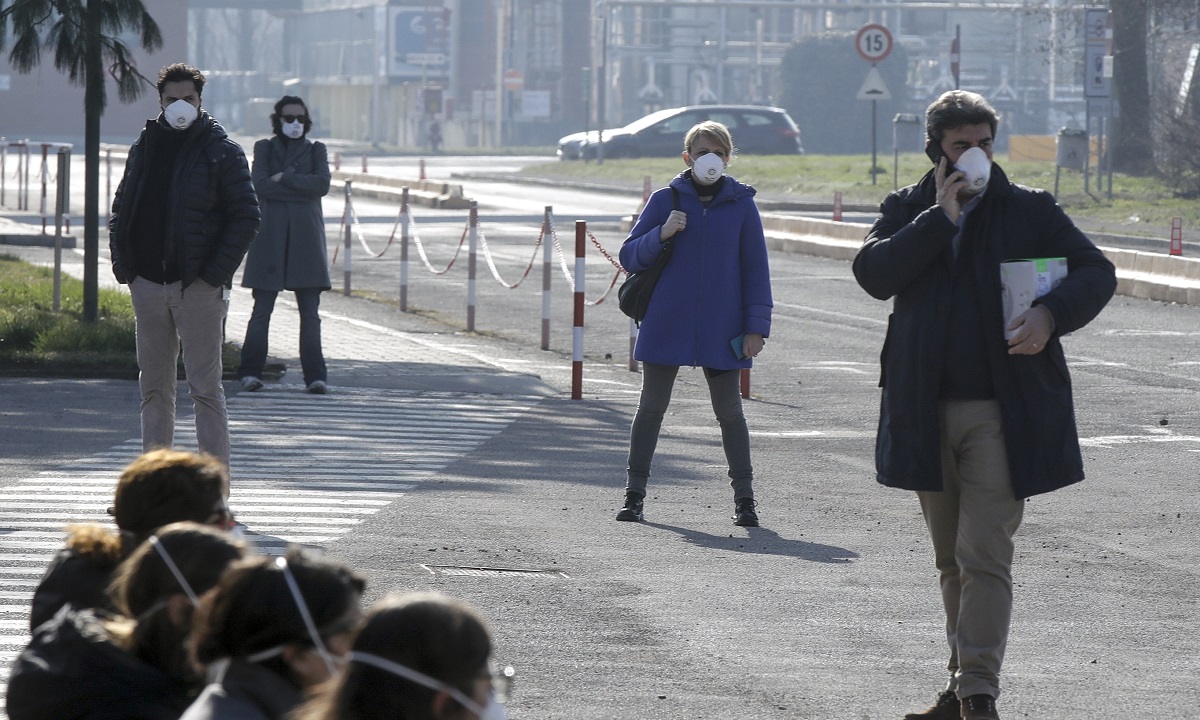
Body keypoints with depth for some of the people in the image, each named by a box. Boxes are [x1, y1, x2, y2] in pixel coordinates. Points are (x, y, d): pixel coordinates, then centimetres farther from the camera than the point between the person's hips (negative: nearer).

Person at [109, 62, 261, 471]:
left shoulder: (222, 152, -1)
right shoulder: (145, 147, 13)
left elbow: (247, 216, -4)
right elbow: (121, 208, 19)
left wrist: (216, 272, -12)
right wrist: (122, 262, 4)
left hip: (198, 285, -5)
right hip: (148, 283, 5)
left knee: (205, 387, -5)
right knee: (154, 387, 9)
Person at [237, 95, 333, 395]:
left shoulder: (316, 150, 15)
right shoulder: (264, 148, 12)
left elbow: (322, 184, -3)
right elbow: (259, 184, -5)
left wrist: (286, 178, -7)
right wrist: (302, 189, -7)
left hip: (305, 237, 1)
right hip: (271, 235, -1)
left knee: (310, 312, -4)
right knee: (262, 309, -3)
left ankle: (315, 376, -5)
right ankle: (250, 372, -1)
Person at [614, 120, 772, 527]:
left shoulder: (741, 205, 2)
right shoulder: (665, 201, 2)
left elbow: (755, 269, 3)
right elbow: (630, 257, 2)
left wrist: (755, 326, -3)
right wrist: (661, 235, -17)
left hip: (720, 331, 0)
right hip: (666, 324, 1)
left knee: (729, 411, 4)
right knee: (652, 407, 6)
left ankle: (744, 498, 10)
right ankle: (634, 494, 12)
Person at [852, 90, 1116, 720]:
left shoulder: (1029, 210, 4)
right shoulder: (907, 210, 8)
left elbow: (1096, 272, 4)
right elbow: (873, 273, -9)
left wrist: (1051, 313, -16)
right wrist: (941, 218, -14)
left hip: (1001, 412, -3)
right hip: (926, 411, 3)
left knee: (985, 555, -12)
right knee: (952, 560, 12)